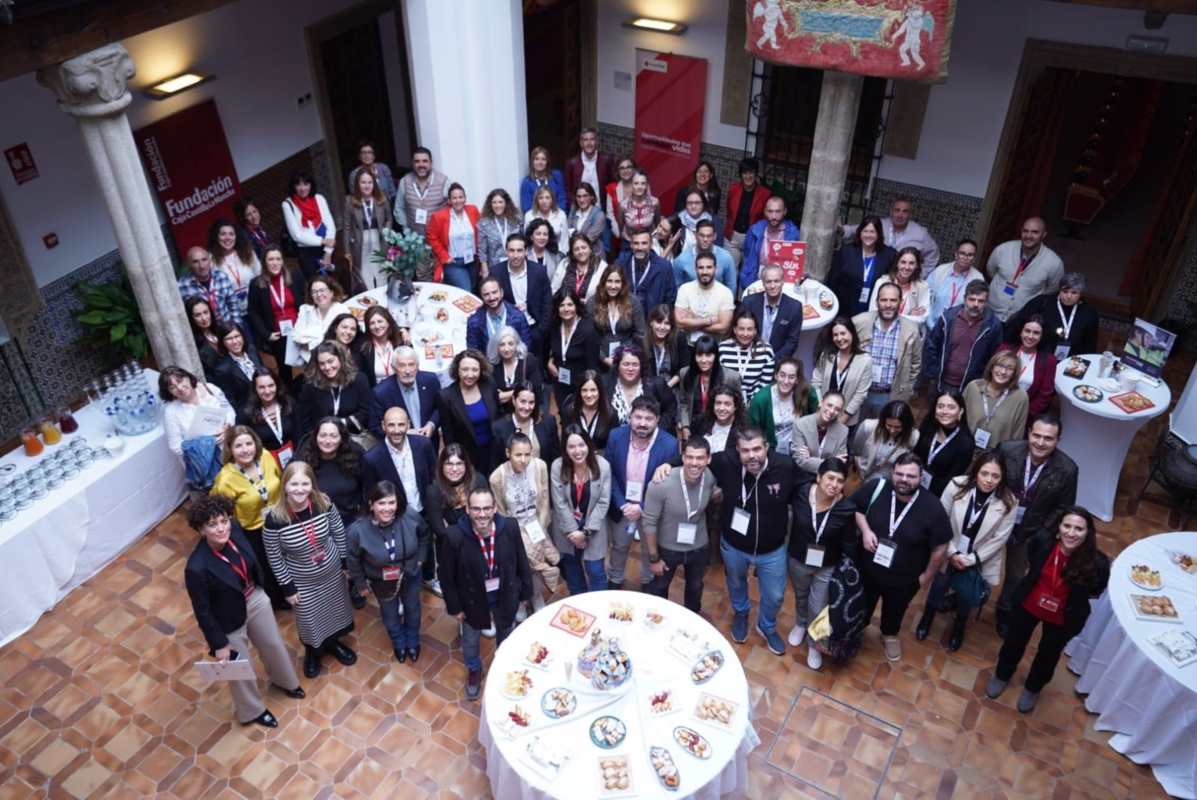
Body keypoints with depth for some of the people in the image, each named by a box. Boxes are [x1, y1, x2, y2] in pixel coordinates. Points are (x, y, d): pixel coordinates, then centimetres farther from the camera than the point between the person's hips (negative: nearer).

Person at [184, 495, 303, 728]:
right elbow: (202, 611, -22)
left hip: (256, 600, 5)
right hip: (229, 619, -5)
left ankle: (284, 681, 61)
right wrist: (219, 644, -13)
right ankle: (253, 710, 51)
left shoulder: (233, 529, -21)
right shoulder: (197, 568, -37)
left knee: (274, 644, 29)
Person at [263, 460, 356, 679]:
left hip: (332, 571, 3)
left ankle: (334, 643, 57)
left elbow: (339, 532, -4)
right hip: (303, 581, -2)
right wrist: (288, 588, -9)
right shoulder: (274, 518, -29)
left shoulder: (323, 503, -22)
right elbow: (275, 558, -16)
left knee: (335, 609, 26)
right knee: (309, 619, 20)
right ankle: (312, 652, 52)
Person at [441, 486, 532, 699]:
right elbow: (447, 576, -15)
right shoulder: (455, 536, -31)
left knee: (505, 635, 29)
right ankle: (474, 670, 58)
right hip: (472, 597, -1)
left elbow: (521, 562, -8)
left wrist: (525, 591, 2)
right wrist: (454, 606, -7)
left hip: (505, 594, 2)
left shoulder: (510, 527, -26)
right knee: (470, 640, 25)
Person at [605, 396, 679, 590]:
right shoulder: (616, 436, -17)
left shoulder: (670, 444, -25)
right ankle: (614, 582, 50)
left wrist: (642, 507, -22)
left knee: (650, 552, 21)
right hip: (622, 506, 2)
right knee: (619, 547, 24)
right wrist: (621, 503, -16)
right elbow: (609, 473, -8)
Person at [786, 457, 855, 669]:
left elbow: (849, 545, -12)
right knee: (801, 597, 29)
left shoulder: (846, 509, -25)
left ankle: (814, 643, 44)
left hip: (827, 567, -1)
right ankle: (800, 624, 61)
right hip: (797, 560, 2)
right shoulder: (800, 493, -26)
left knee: (818, 609, 13)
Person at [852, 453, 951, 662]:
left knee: (895, 610, 29)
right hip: (867, 568, 0)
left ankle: (889, 636, 61)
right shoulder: (875, 488, -25)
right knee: (862, 605, 27)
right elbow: (855, 508, -4)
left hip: (904, 578, 0)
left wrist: (928, 575, -4)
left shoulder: (932, 508, -28)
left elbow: (940, 547, -14)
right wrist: (865, 530, -20)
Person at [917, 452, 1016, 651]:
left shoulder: (1008, 502, -19)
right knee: (939, 585, 5)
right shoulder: (957, 485, -20)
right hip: (950, 553, 0)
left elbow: (999, 538, -12)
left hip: (979, 559, 0)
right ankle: (927, 617, 37)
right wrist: (951, 553, -13)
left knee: (966, 595, 1)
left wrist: (970, 559, -13)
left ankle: (959, 626, 35)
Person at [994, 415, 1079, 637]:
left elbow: (1064, 509, -9)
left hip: (1030, 531, 1)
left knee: (1016, 575, 23)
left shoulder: (1067, 469, -24)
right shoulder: (1007, 450, -25)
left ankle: (1005, 610, 51)